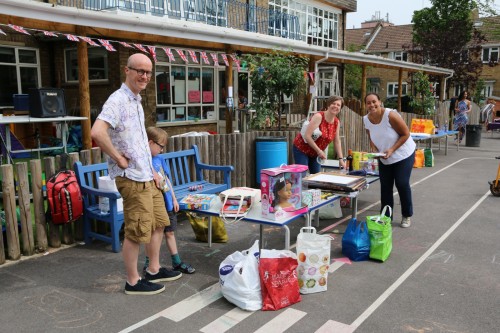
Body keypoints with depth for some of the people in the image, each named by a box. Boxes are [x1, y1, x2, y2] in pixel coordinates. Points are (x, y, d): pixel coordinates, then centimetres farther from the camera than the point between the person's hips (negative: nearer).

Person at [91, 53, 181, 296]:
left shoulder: (136, 101, 15)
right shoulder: (118, 100, -16)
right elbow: (97, 132, -31)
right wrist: (119, 158, -21)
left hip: (147, 176, 10)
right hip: (132, 178, -10)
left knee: (159, 223, 18)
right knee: (136, 232, 0)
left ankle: (154, 270, 33)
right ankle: (133, 282, 17)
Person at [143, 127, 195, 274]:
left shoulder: (158, 159, 7)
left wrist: (174, 199, 14)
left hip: (167, 203, 7)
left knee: (169, 232, 16)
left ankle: (177, 262, 28)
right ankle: (148, 265, 25)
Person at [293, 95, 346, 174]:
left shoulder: (337, 122, 0)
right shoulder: (319, 116, -21)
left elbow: (337, 142, 6)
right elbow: (307, 136, -26)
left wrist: (341, 159, 0)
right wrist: (319, 151, -24)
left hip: (315, 153, 7)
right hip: (301, 149, -7)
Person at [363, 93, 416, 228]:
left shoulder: (390, 115, -26)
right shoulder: (366, 119, -8)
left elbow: (405, 134, -19)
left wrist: (392, 150, -27)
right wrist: (375, 150, -14)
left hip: (403, 155, -5)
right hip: (384, 158, 5)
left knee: (402, 184, -4)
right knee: (385, 186, 6)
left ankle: (407, 216, 15)